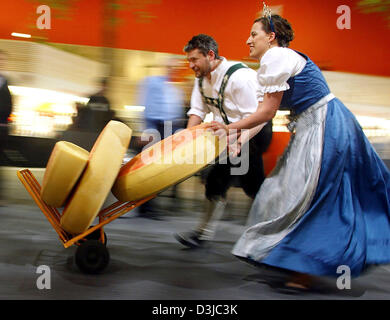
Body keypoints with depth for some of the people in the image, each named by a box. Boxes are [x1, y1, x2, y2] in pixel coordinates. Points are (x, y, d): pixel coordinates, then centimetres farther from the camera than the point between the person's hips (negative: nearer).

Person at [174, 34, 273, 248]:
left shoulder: (239, 77, -25)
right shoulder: (202, 79, 2)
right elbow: (197, 112, 1)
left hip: (254, 134, -8)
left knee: (218, 179, -11)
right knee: (253, 186, 13)